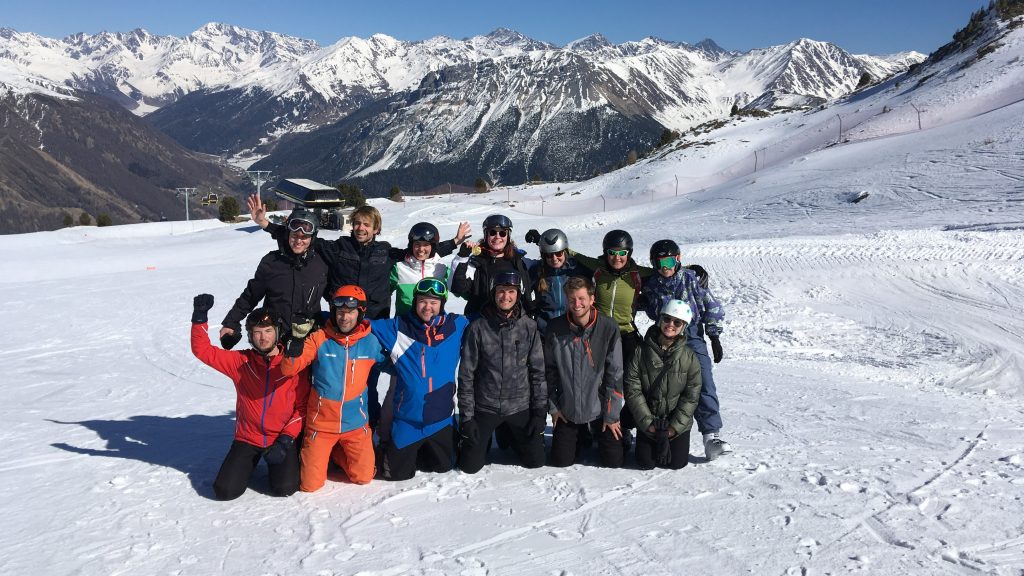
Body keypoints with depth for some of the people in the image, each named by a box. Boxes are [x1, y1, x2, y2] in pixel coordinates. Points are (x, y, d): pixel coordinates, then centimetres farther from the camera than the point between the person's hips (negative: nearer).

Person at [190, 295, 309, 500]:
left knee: (284, 488, -18)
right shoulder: (241, 362, -3)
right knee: (225, 490, -9)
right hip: (247, 439, 2)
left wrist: (286, 440, -14)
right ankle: (250, 462, 21)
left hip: (283, 439, -2)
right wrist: (200, 317, -19)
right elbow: (202, 350, -6)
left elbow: (303, 406, -7)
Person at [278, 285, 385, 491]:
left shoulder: (371, 343, -7)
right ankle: (320, 453, 35)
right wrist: (297, 341, -33)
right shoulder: (319, 339, -12)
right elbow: (288, 369, -19)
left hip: (355, 424, 2)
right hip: (321, 423, -1)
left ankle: (336, 453, 35)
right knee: (310, 484, 3)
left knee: (363, 476, 7)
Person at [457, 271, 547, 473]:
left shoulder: (529, 327, -4)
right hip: (484, 407, -1)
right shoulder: (478, 327, -9)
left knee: (536, 461, 5)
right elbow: (466, 374, -4)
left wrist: (540, 412, -2)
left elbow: (538, 371, 1)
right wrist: (466, 416, -6)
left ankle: (513, 438, 35)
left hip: (520, 406, 1)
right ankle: (483, 441, 33)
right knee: (470, 466, 1)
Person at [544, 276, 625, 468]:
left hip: (601, 410, -2)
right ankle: (584, 438, 36)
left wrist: (611, 414, -9)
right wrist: (553, 407, 1)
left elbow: (615, 373, -10)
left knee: (614, 463, 1)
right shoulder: (555, 329, -8)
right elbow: (549, 370, 2)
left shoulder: (608, 328, -14)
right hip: (567, 411, 2)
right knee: (560, 462, 6)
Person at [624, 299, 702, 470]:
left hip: (678, 423, 1)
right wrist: (648, 423, -13)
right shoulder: (641, 352, -8)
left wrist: (674, 427, -12)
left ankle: (669, 440, 27)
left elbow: (691, 396, -5)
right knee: (646, 463, -6)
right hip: (647, 422, 0)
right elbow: (632, 390, -9)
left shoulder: (689, 357, -6)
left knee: (677, 462, -5)